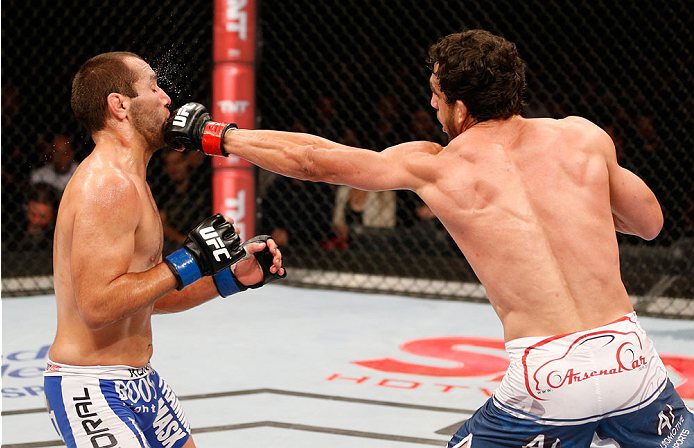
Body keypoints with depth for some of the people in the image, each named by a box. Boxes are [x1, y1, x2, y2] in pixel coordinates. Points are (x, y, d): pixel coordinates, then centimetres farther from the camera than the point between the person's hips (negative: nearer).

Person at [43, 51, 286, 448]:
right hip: (94, 389, -10)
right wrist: (190, 262, -21)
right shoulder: (108, 185, -20)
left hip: (141, 381, 10)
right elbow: (98, 305, -27)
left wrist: (232, 277, 9)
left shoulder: (131, 182, 14)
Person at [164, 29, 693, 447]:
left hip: (550, 379, -1)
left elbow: (311, 158, 12)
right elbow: (650, 221, 19)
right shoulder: (581, 136, 5)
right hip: (631, 355, 2)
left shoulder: (435, 169, 3)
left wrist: (215, 134, 24)